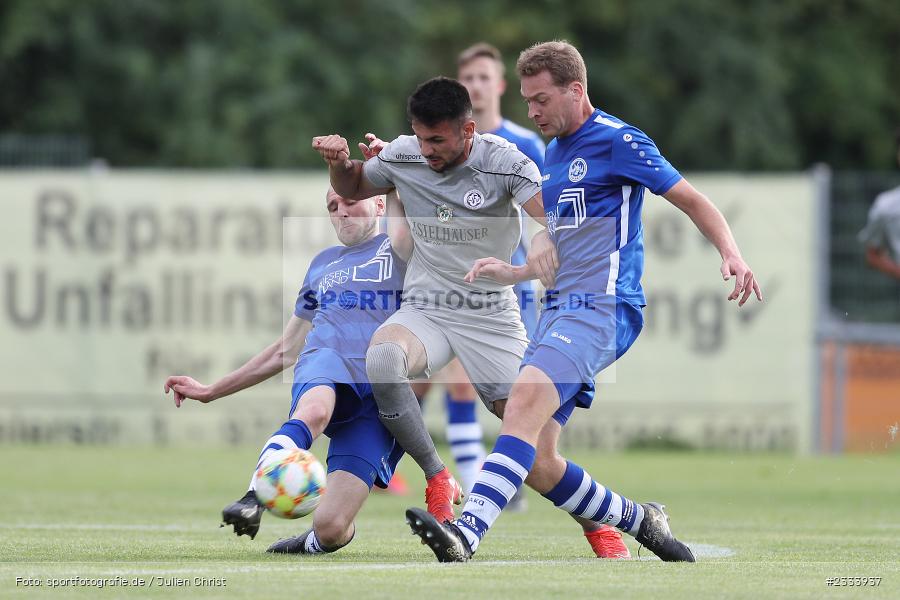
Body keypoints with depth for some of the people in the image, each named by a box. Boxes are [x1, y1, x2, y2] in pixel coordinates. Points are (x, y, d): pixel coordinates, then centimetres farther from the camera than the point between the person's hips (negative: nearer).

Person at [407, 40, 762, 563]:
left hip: (602, 308, -9)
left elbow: (693, 201, -3)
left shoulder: (617, 141, -5)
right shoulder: (553, 154, 21)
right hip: (561, 306, 9)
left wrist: (732, 254, -20)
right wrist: (511, 273, 16)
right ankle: (639, 521, 20)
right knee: (539, 463, 0)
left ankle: (467, 534, -46)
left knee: (526, 399, -31)